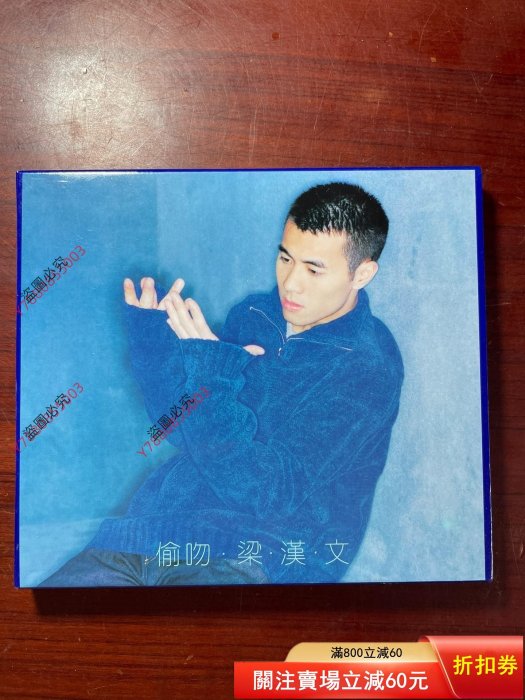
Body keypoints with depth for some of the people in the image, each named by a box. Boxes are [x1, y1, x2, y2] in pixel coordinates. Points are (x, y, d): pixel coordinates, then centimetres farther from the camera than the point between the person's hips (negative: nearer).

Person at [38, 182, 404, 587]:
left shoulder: (370, 367, -9)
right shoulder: (251, 315, 10)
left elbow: (276, 491, -16)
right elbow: (184, 429, 13)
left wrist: (208, 387, -24)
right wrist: (155, 352, -4)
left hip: (252, 561, -5)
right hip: (150, 531, 5)